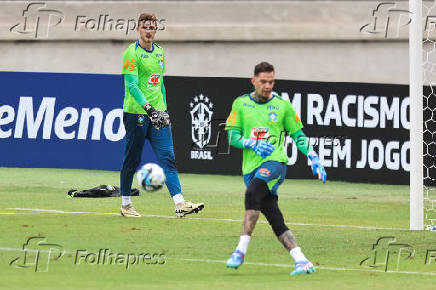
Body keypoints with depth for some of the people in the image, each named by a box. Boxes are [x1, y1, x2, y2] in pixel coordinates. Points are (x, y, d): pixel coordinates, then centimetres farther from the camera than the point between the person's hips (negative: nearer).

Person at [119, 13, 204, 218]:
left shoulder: (159, 52, 15)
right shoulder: (132, 53, -8)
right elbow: (132, 85, -18)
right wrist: (148, 108, -30)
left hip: (157, 114, 6)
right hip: (136, 113, -6)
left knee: (168, 158, -4)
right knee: (132, 161, 2)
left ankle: (180, 204, -12)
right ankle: (125, 205, 14)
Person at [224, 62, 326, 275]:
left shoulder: (283, 106, 8)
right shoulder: (241, 104, 11)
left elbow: (298, 135, 14)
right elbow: (232, 136, 8)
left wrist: (314, 159, 3)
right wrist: (252, 144, -11)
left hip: (274, 162, -3)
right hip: (251, 167, 3)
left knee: (253, 193, -32)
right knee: (274, 220, -5)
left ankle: (241, 250, -34)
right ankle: (302, 262, -2)